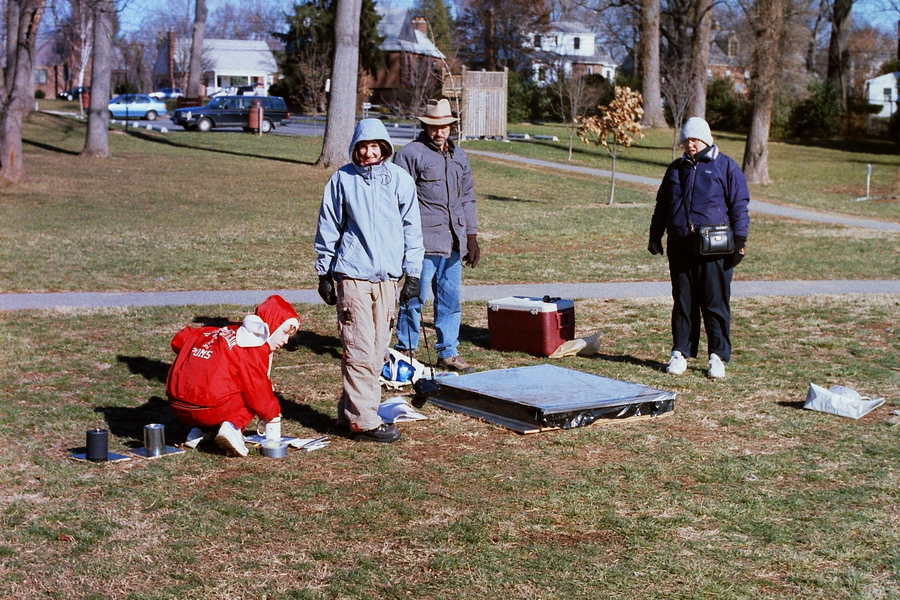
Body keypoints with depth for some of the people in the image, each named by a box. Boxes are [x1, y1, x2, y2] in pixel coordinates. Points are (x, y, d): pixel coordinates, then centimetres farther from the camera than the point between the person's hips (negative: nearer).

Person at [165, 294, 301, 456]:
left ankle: (197, 430, 13)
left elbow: (179, 340, 22)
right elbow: (258, 391, -8)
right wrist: (273, 413, 11)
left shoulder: (224, 331, 17)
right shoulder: (254, 350, -6)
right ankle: (233, 426, -13)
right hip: (210, 411, -8)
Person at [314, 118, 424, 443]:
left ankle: (350, 410, 18)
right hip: (352, 275, -3)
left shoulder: (400, 179, 6)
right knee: (359, 351, -7)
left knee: (377, 351, 7)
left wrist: (412, 273, 6)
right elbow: (328, 228, 8)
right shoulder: (342, 179, 2)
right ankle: (364, 420, -3)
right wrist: (324, 273, 8)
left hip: (387, 276, 3)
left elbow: (412, 227, 10)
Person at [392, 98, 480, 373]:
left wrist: (472, 237, 18)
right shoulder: (411, 153, -3)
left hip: (454, 243, 6)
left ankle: (448, 353, 17)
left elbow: (467, 198, 23)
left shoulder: (458, 156, 18)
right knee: (416, 296, -3)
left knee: (450, 299, 9)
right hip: (425, 242, -6)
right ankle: (405, 350, 9)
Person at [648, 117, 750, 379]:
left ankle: (718, 357, 4)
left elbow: (739, 206, 1)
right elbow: (662, 205, 24)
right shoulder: (676, 168, 17)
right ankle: (680, 353, 13)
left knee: (715, 303, -2)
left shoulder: (725, 166, 4)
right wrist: (655, 236, 17)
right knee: (683, 302, 7)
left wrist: (740, 240, -6)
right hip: (680, 246, 4)